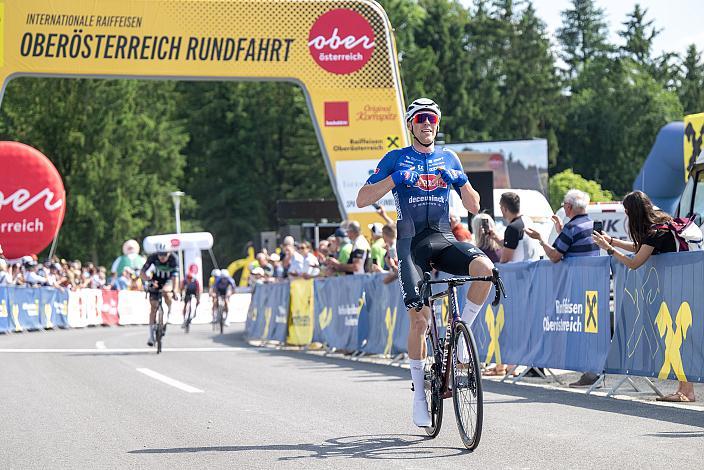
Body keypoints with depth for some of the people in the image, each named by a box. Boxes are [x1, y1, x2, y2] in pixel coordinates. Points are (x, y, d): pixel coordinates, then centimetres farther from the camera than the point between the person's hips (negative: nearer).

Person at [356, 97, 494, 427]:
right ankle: (420, 393, 3)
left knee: (485, 268, -29)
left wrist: (458, 180, -6)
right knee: (419, 317, -10)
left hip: (444, 239, 2)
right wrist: (395, 179, -14)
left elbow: (474, 206, 12)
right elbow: (362, 200, 0)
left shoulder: (449, 159, 13)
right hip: (412, 242, -2)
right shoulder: (396, 159, 6)